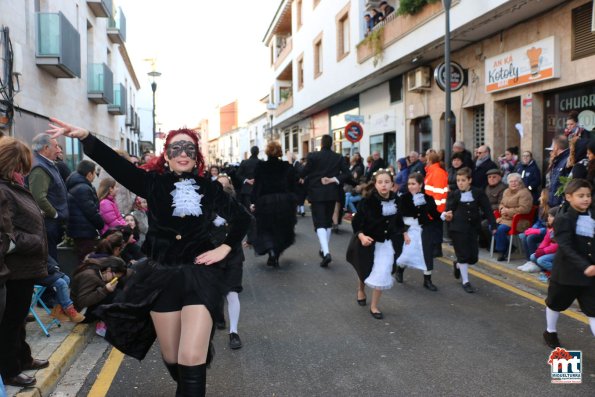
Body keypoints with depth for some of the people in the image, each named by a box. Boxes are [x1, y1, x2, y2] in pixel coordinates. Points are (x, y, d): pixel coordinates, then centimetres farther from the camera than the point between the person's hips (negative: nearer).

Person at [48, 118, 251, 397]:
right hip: (161, 274, 1)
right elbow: (114, 163, -16)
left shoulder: (209, 188, -1)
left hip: (199, 273, -1)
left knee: (192, 358, -13)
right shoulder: (153, 182, -2)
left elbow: (242, 218, 11)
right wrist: (84, 136, -31)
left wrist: (224, 248, 0)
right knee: (172, 359, 13)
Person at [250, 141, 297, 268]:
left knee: (265, 228, 12)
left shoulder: (260, 166, -3)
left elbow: (257, 186, -6)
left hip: (265, 202, -1)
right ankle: (275, 256, 19)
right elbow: (293, 186, 0)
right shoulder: (287, 166, 0)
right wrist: (292, 201, 9)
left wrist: (254, 202, -2)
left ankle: (270, 250, -14)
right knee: (282, 229, 18)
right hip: (285, 201, 1)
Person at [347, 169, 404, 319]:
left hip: (387, 242, 3)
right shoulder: (368, 200, -24)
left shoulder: (395, 199, -10)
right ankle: (361, 289, 53)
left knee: (382, 275, -5)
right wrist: (361, 236, -36)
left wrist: (403, 232, 7)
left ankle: (374, 306, 15)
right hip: (368, 241, -2)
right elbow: (356, 222, -21)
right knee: (365, 271, 18)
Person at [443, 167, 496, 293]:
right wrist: (446, 216, -25)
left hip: (473, 228, 2)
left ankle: (458, 265, 37)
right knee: (463, 254, -1)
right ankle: (465, 281, 12)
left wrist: (493, 225, -3)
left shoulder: (478, 193, -2)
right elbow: (449, 211, -2)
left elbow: (487, 210, 1)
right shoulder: (454, 195, -4)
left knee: (473, 257, 5)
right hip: (458, 229, -2)